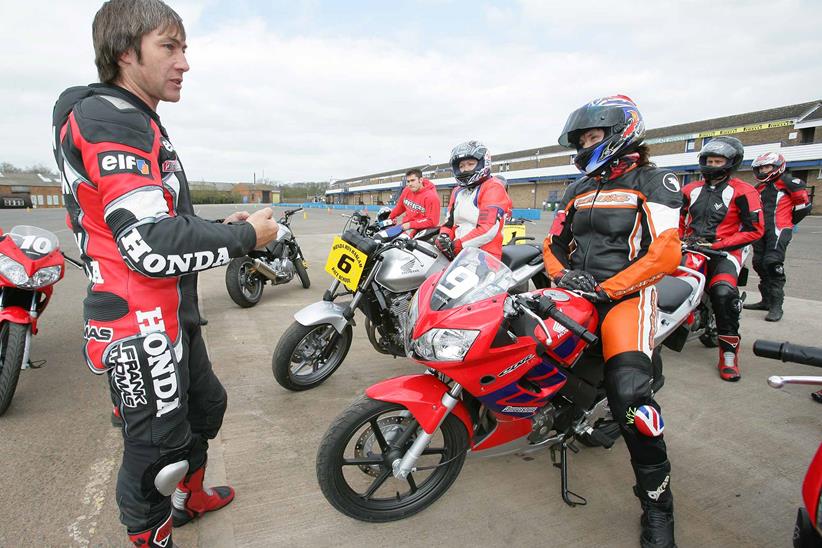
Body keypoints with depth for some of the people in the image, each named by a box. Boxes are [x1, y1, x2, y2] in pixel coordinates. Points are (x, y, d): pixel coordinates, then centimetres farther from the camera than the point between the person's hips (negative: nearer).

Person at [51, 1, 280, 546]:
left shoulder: (137, 121, 16)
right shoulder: (108, 120, -18)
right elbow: (152, 247, -27)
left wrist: (220, 227, 6)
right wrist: (244, 237, -16)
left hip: (171, 316, 11)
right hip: (142, 325, -11)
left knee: (206, 404, 27)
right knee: (156, 445, 7)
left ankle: (188, 498, 49)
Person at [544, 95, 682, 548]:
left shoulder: (653, 182, -1)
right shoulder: (578, 190, 19)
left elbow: (666, 253, -13)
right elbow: (554, 242, 20)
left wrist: (606, 289, -19)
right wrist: (561, 275, -2)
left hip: (625, 294, -6)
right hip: (574, 291, 7)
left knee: (629, 392, -25)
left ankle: (656, 500, -6)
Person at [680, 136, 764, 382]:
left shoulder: (743, 192, 2)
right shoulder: (691, 190, 17)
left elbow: (755, 230, -4)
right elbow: (679, 219, 26)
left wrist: (718, 245, -13)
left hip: (723, 252, -5)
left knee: (723, 292, -32)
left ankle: (729, 352, -18)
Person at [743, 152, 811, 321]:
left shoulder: (788, 182, -2)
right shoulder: (759, 188, 21)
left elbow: (804, 205, -2)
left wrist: (788, 222, 6)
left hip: (778, 230, -8)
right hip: (761, 230, 8)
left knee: (772, 264, -18)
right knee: (759, 264, 9)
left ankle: (776, 305, -14)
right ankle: (766, 300, 20)